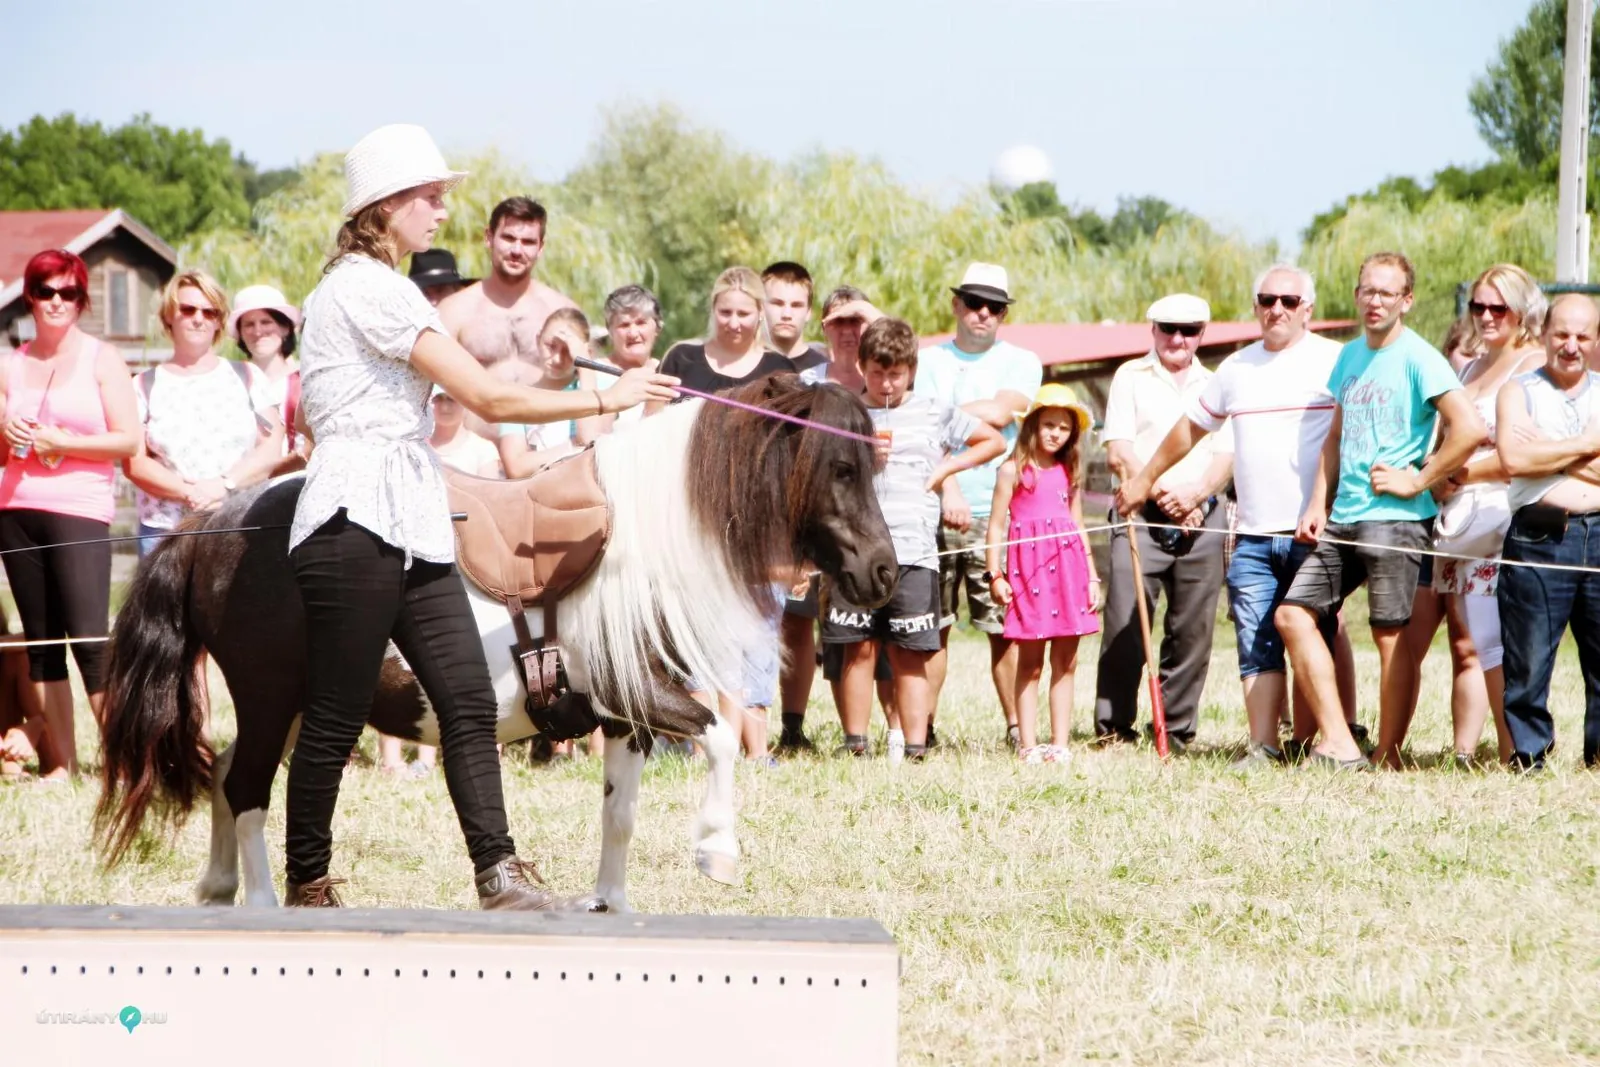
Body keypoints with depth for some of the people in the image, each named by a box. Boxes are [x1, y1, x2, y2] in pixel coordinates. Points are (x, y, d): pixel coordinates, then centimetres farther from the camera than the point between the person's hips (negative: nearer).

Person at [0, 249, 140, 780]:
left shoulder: (101, 359, 2)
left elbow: (128, 441, -4)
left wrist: (58, 443, -10)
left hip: (80, 513, -5)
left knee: (89, 639, -13)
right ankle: (59, 762, 7)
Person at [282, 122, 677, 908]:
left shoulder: (352, 287, 20)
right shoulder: (372, 290, -12)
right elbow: (490, 399, -15)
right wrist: (606, 400, -8)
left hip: (410, 529, 10)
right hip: (357, 525, -10)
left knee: (468, 701, -2)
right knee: (336, 718, -3)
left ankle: (497, 873, -6)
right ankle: (306, 885, 6)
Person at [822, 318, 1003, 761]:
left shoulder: (935, 413, 12)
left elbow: (994, 441, 21)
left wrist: (945, 468, 10)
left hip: (913, 552, 0)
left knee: (910, 654, -1)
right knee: (858, 649, -2)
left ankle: (914, 748, -4)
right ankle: (855, 744, 1)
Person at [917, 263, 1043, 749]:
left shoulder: (1020, 363, 12)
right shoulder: (929, 362, 11)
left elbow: (1000, 412, -7)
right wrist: (948, 488, -15)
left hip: (997, 514, 0)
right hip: (935, 513, 0)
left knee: (1005, 627, -3)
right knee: (931, 626, 0)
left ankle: (1016, 727, 2)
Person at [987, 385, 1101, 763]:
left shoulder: (1069, 473, 16)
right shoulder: (1014, 470, 2)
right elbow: (996, 524, 0)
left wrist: (1092, 576, 15)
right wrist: (995, 574, -8)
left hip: (1068, 566, 4)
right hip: (1028, 566, -4)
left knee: (1066, 662, 3)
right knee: (1030, 663, -2)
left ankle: (1060, 743, 6)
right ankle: (1028, 744, 0)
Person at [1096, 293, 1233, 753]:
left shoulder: (1214, 386, 17)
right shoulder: (1131, 378, 9)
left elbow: (1227, 456, 8)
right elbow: (1119, 453, 0)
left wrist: (1194, 495, -10)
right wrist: (1161, 494, -10)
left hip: (1201, 517, 3)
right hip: (1141, 515, -3)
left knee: (1193, 629, 1)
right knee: (1125, 623, -11)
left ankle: (1178, 732, 8)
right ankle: (1113, 728, -6)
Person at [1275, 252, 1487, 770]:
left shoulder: (1417, 358, -9)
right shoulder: (1350, 356, 15)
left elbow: (1470, 429, -19)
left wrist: (1417, 480, -13)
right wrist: (1318, 504, 13)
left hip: (1394, 519, -8)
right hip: (1343, 519, 8)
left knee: (1391, 635, -4)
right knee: (1292, 614, 2)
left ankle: (1387, 756, 4)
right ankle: (1339, 743, -2)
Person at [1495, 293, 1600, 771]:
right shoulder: (1519, 391, 8)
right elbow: (1514, 458, -9)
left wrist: (1550, 454, -6)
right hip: (1538, 538, -2)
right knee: (1528, 660, -2)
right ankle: (1528, 754, 6)